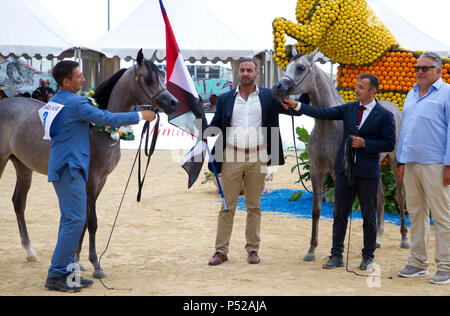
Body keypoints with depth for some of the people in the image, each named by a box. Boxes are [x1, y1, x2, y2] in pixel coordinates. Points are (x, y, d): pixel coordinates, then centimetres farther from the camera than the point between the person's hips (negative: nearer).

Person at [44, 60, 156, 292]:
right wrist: (140, 116, -4)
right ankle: (56, 275, -9)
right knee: (75, 220, -9)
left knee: (70, 220, 12)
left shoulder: (55, 101, 14)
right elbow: (107, 118, -14)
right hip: (70, 168, -10)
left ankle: (66, 272, 14)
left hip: (62, 167, 10)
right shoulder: (75, 103, -16)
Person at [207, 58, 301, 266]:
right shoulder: (225, 99, 9)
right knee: (227, 206, 1)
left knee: (254, 206, 7)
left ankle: (253, 249, 14)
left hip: (257, 158, 0)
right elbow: (216, 125, 7)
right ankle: (221, 250, 4)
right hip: (232, 157, 0)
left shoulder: (268, 97, 7)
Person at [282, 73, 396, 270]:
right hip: (344, 170, 4)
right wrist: (296, 106, -11)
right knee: (340, 214, 6)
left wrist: (364, 143, -16)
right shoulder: (349, 109, 7)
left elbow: (389, 144, -6)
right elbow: (323, 113, -1)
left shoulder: (384, 115, -4)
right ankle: (336, 256, 12)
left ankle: (368, 257, 16)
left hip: (368, 173, -4)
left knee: (369, 216, 5)